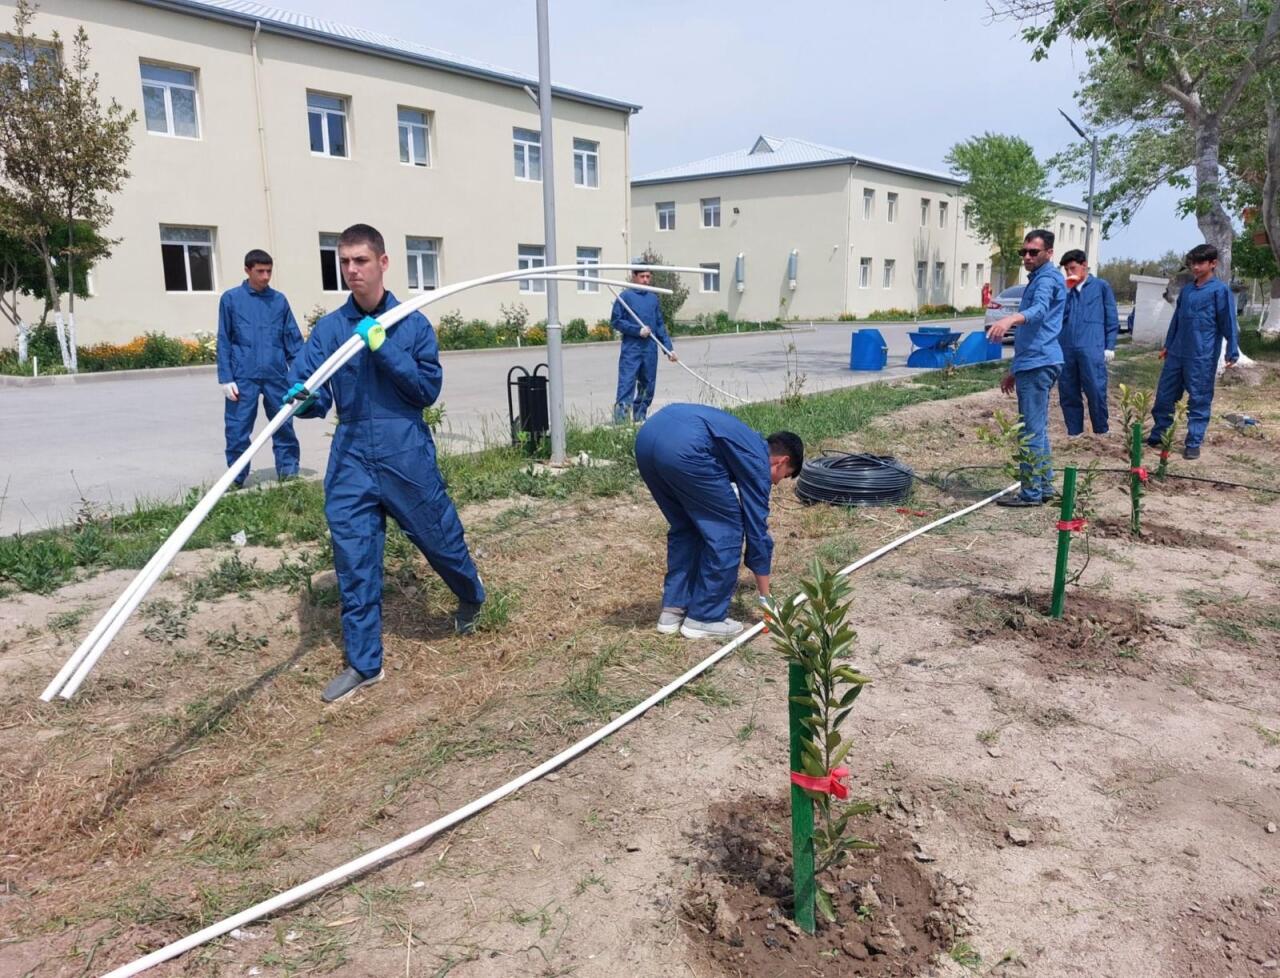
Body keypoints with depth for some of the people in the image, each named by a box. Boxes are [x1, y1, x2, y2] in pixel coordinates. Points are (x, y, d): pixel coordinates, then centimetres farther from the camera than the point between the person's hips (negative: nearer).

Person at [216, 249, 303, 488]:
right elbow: (224, 342, 2)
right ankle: (236, 477, 14)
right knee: (237, 430, 2)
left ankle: (289, 471, 17)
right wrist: (226, 378, -5)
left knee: (284, 426, 6)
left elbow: (293, 339, 8)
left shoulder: (279, 300, 7)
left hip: (277, 375, 2)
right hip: (243, 377, -1)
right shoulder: (230, 299, 2)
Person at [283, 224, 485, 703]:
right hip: (351, 457, 2)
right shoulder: (328, 329, 3)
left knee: (440, 537, 11)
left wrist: (383, 348, -18)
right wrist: (301, 398, -27)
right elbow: (304, 389, -3)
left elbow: (428, 389, -8)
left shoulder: (413, 324, -2)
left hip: (407, 454, -2)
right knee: (353, 560, 3)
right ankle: (363, 662, 15)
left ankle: (471, 595, 44)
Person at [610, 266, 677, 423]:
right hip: (631, 349, -5)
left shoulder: (653, 298, 13)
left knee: (648, 387, 11)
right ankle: (619, 422, -14)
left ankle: (640, 419, 24)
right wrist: (638, 330, -13)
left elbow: (660, 326, 17)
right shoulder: (625, 296, -3)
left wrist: (669, 347, 12)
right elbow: (615, 321, -5)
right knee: (626, 385, -12)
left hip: (650, 350, 6)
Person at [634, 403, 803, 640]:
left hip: (648, 436, 9)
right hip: (683, 447, -9)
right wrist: (766, 599, 22)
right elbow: (757, 528, 14)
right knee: (726, 531, 9)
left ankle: (672, 610, 27)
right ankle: (705, 618, 16)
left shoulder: (747, 445, 36)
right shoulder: (758, 462, 13)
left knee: (684, 527, 25)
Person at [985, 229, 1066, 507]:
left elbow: (1039, 310, -32)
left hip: (1037, 364, -11)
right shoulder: (1037, 279, 24)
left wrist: (1010, 318, -52)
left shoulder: (1048, 278, -9)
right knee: (1037, 429, 15)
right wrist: (1015, 370, 27)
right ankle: (1044, 486, 22)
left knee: (1032, 430, -8)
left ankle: (1032, 492, -4)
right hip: (1034, 363, 11)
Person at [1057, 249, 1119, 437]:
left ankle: (1101, 432, 9)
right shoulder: (1066, 289, 16)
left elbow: (1112, 319, 5)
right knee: (1067, 394, 6)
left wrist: (1110, 347, -1)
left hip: (1092, 349, -4)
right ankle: (1074, 432, 15)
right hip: (1066, 349, 4)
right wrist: (1066, 291, -2)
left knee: (1096, 392, -4)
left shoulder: (1101, 286, 6)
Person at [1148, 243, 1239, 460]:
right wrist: (1168, 345, 24)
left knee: (1199, 401, 1)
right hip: (1177, 354, 6)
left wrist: (1233, 352, -14)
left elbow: (1228, 322, -9)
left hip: (1202, 357, -6)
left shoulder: (1220, 290, -6)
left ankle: (1193, 444, 7)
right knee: (1164, 396, 9)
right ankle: (1157, 436, 19)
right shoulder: (1186, 290, 13)